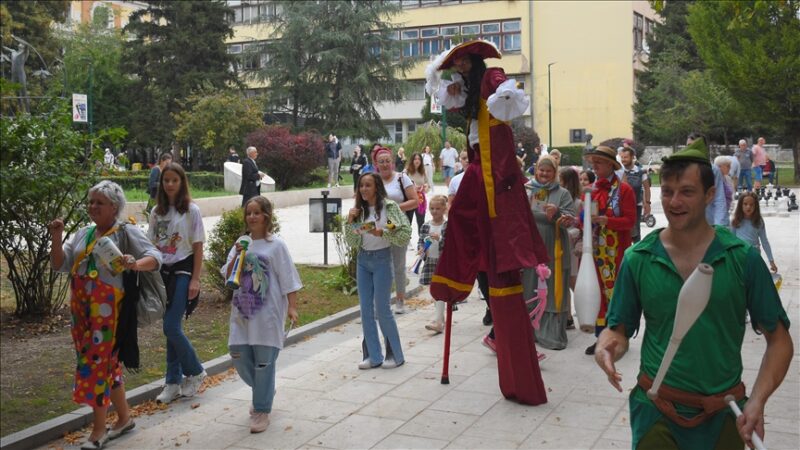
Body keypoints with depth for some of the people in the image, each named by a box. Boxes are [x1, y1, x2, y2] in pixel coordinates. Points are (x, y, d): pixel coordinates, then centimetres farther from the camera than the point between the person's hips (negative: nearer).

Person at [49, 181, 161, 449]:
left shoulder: (126, 233, -5)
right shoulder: (82, 234, 13)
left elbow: (155, 257, -15)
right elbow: (60, 265, 11)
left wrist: (136, 264, -35)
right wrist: (56, 239, -5)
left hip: (107, 307, -6)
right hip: (81, 307, 6)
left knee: (96, 362, -6)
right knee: (107, 363, 14)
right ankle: (124, 417, 28)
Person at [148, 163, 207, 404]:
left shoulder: (191, 210, -5)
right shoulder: (157, 211, 8)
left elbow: (198, 247, -5)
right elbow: (152, 244, 10)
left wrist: (195, 279, -10)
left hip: (182, 271, -4)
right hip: (162, 271, 4)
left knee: (172, 328, -10)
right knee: (170, 328, 7)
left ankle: (195, 372, 11)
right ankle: (174, 382, 17)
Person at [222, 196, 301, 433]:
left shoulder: (276, 245, -5)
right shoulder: (241, 243, 9)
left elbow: (288, 279, -6)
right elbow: (228, 276, 5)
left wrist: (292, 307, -12)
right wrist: (236, 257, -10)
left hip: (268, 312, -5)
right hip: (243, 310, 5)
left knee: (264, 360, -2)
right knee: (239, 356, 5)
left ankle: (261, 410, 10)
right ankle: (264, 392, 31)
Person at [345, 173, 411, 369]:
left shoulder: (389, 207, -7)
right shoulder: (359, 210, 6)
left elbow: (405, 234, -10)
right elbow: (352, 242, 5)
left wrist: (382, 233, -20)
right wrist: (350, 221, -8)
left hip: (381, 259, -5)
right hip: (363, 259, 5)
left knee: (382, 308, -2)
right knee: (365, 309, 6)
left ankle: (395, 355, 14)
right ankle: (373, 356, 15)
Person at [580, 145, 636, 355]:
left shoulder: (623, 189, -5)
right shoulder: (591, 189, 11)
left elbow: (629, 221, -11)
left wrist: (604, 220, -22)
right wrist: (584, 219, -7)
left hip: (616, 251, -5)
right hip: (595, 250, 5)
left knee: (616, 292, 0)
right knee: (598, 292, 7)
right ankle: (601, 336, 15)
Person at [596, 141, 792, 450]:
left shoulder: (743, 259, -7)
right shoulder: (637, 260, -4)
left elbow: (779, 340, -2)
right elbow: (619, 330, 3)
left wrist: (757, 401, -14)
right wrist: (608, 347, -20)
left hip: (723, 413, 1)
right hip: (657, 411, 0)